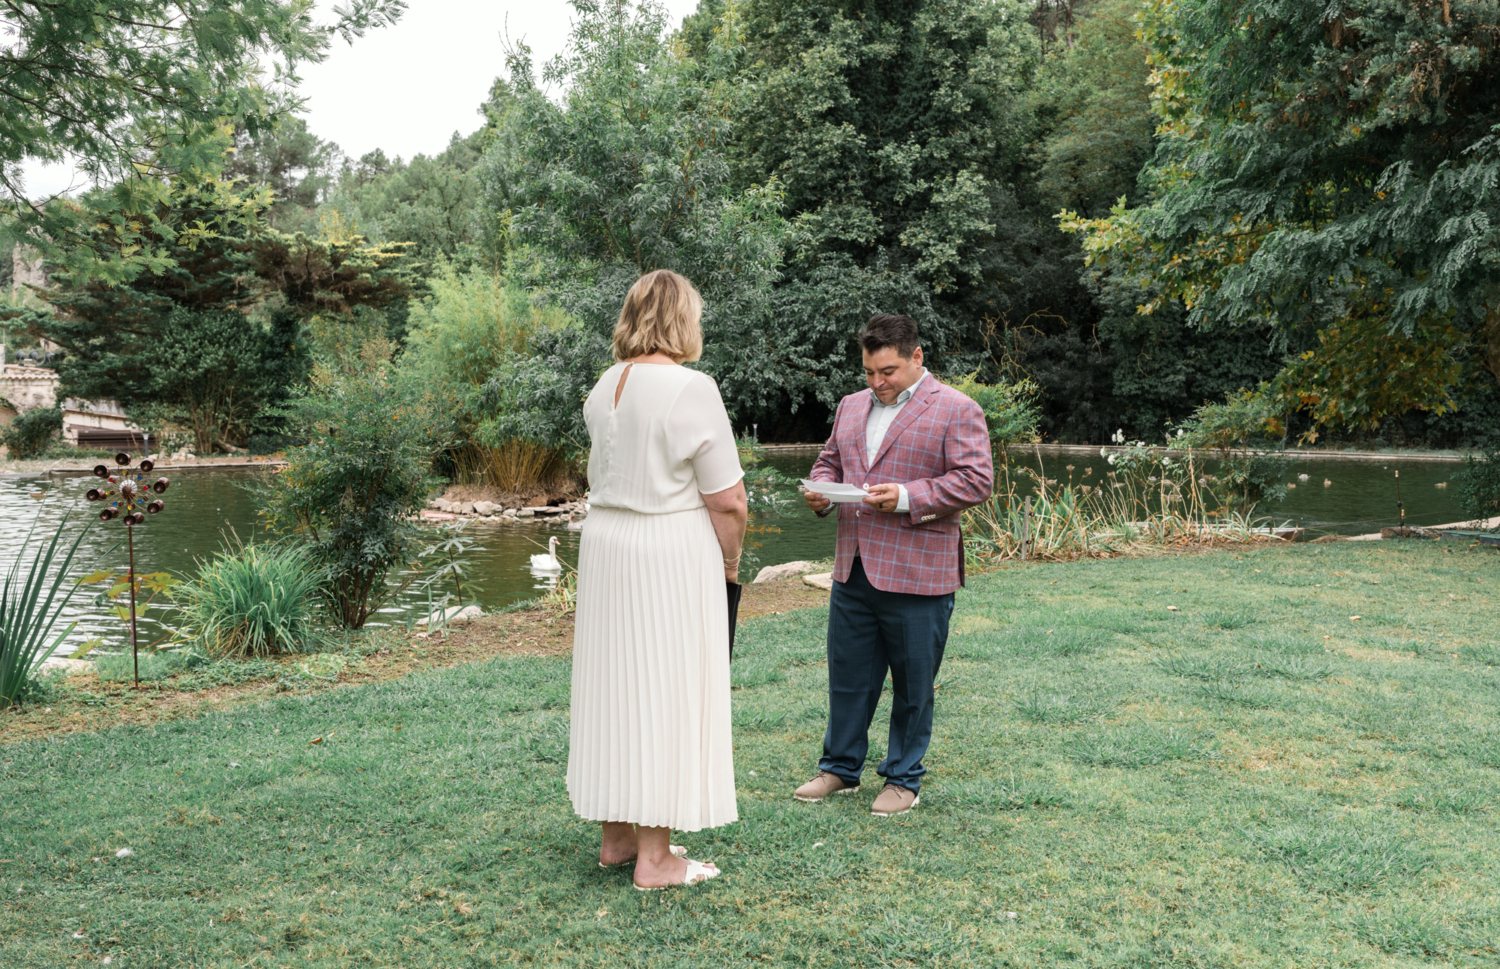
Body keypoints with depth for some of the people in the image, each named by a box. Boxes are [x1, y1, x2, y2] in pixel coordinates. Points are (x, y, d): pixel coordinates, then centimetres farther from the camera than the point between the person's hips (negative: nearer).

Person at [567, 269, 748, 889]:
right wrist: (730, 561, 2)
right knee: (665, 690, 1)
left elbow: (600, 474, 10)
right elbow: (726, 499, -15)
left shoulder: (604, 386, 6)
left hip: (603, 538, 7)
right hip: (673, 548, -7)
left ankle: (617, 836, 27)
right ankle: (654, 858, 9)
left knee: (615, 682, 15)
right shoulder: (691, 388, -15)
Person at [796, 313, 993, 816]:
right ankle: (840, 768, 28)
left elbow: (976, 480, -12)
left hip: (917, 576, -5)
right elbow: (828, 461, 24)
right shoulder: (851, 406, 15)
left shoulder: (957, 411, -5)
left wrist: (908, 497, -21)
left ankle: (904, 779, 21)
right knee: (847, 675, 13)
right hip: (853, 568, 6)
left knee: (913, 685, 7)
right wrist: (821, 490, 1)